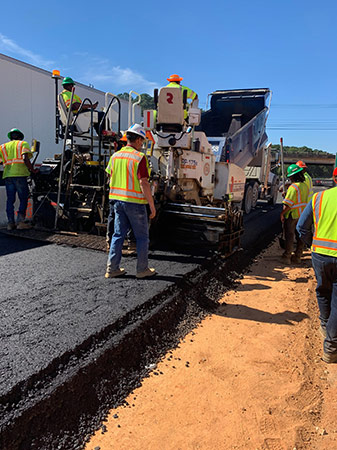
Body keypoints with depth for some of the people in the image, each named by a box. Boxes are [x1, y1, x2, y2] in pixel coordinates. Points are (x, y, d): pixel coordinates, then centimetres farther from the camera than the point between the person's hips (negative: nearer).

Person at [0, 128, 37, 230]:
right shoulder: (23, 144, 8)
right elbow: (25, 159, -9)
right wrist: (32, 170, -3)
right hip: (20, 174, -4)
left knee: (10, 200, 9)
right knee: (23, 199, 3)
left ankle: (10, 223, 8)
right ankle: (20, 222, -4)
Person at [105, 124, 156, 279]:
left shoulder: (115, 156, 7)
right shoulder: (139, 157, -13)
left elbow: (111, 179, 13)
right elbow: (144, 183, -18)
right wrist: (152, 206, -12)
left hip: (117, 200, 7)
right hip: (135, 202, -6)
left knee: (118, 234, 13)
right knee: (142, 237, 7)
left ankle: (112, 268, 16)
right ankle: (142, 269, 15)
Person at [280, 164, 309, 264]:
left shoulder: (293, 187, -20)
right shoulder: (305, 185, 6)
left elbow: (288, 204, -23)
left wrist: (282, 213, -11)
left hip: (292, 215, -7)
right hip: (303, 215, 8)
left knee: (289, 236, 3)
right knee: (300, 237, 13)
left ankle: (286, 257, 11)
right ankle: (297, 257, 24)